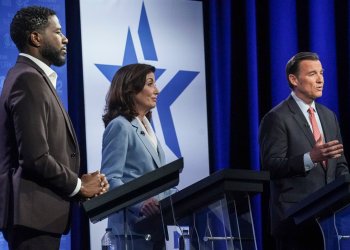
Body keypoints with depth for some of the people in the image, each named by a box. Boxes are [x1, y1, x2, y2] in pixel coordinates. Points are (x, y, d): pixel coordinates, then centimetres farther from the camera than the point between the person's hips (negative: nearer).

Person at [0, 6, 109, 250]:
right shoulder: (28, 79, -14)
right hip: (33, 212, -10)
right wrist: (78, 186, -8)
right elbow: (35, 157, -21)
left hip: (38, 211, 10)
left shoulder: (33, 77, 18)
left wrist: (79, 181, 3)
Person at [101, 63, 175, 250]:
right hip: (133, 224, -8)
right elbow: (110, 179, -17)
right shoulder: (120, 126, -7)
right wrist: (140, 204, -31)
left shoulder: (146, 127, 20)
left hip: (154, 223, 8)